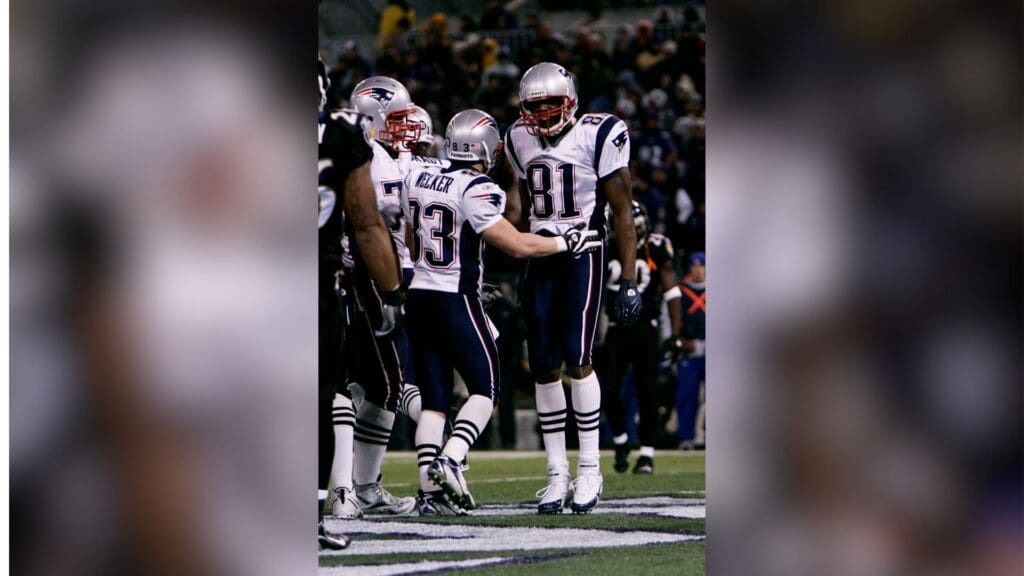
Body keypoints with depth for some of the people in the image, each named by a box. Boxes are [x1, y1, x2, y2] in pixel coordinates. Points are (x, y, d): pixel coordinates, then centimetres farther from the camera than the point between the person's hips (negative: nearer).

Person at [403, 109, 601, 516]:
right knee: (485, 386, 5)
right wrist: (566, 243, -3)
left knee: (433, 395, 8)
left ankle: (430, 489, 1)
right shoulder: (476, 191, -15)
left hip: (419, 296, 7)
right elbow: (518, 245, -16)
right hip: (455, 299, -7)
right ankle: (450, 459, -14)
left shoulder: (418, 179, 7)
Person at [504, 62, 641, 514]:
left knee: (576, 357, -15)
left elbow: (623, 213, -7)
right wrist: (516, 268, 21)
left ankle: (590, 469, -6)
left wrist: (629, 282, -11)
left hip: (583, 255, -5)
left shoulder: (597, 136, -8)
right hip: (540, 260, 5)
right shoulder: (521, 141, 10)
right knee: (544, 368, 1)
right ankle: (557, 475, 7)